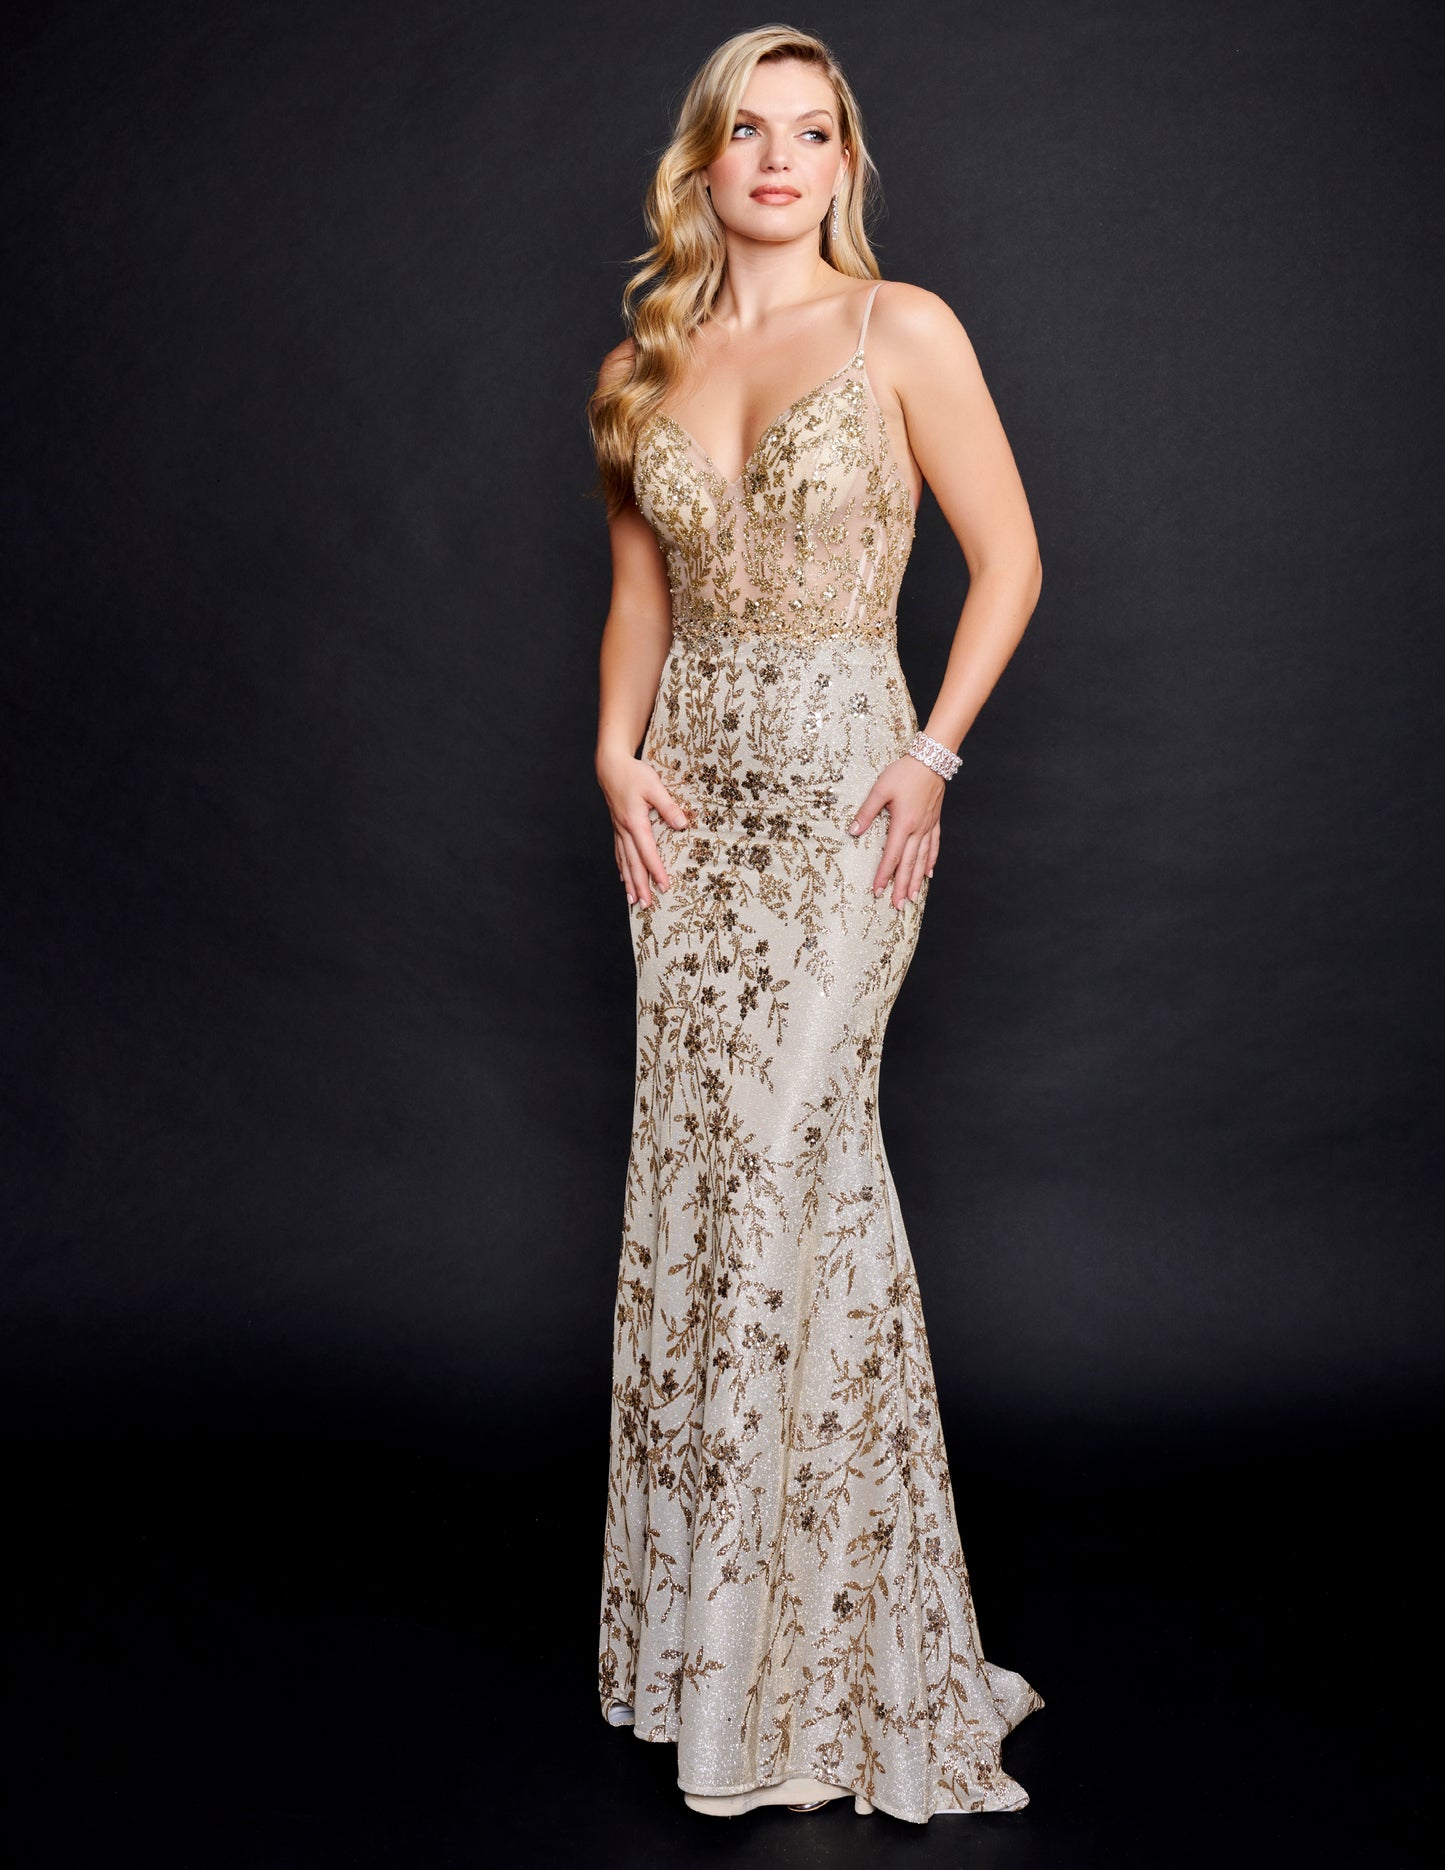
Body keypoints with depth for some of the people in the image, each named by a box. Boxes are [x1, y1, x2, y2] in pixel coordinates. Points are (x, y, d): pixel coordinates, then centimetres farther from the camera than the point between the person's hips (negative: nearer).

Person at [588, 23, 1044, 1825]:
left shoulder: (902, 328, -1)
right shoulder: (650, 356, 12)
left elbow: (1009, 557, 0)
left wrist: (934, 756, -9)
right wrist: (620, 752, 3)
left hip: (839, 790, -4)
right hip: (696, 795, 5)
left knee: (786, 1161, -8)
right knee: (696, 1168, 5)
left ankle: (806, 1638, 9)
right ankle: (712, 1604, 21)